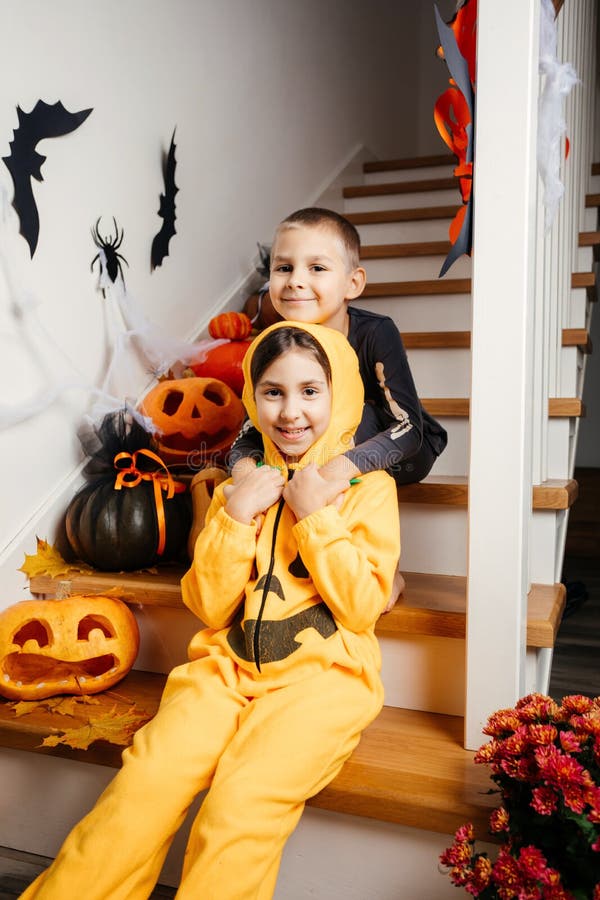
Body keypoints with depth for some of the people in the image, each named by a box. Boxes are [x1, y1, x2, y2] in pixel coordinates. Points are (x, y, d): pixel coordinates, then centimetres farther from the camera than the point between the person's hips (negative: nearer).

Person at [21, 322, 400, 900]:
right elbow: (210, 609, 6)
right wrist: (234, 517, -5)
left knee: (242, 801, -28)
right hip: (230, 666, 3)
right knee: (146, 780, -20)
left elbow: (363, 608, -7)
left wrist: (315, 516, -12)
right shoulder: (244, 485, 12)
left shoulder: (368, 487, 2)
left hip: (322, 674, -3)